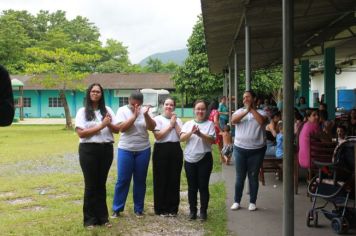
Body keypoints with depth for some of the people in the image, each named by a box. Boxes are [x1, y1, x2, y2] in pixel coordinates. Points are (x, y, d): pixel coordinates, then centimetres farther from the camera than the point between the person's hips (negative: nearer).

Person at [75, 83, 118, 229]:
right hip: (89, 150, -3)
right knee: (91, 184, 3)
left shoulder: (107, 110, 8)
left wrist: (109, 124, -13)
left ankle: (102, 217, 19)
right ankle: (90, 218, 12)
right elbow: (81, 133, -11)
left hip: (106, 149, 3)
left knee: (101, 183, 11)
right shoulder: (83, 112, -2)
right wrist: (101, 126, -15)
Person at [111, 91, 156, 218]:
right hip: (126, 150, -2)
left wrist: (145, 115, -23)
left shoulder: (144, 111, 1)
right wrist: (134, 116, -23)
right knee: (122, 180, -1)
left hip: (143, 150, 2)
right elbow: (121, 128, -16)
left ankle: (139, 209, 19)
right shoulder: (122, 110, -4)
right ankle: (116, 209, 11)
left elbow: (152, 127, -8)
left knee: (140, 180, 8)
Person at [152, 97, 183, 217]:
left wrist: (175, 123, -4)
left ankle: (173, 208, 16)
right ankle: (161, 209, 11)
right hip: (161, 150, -3)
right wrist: (170, 125, -8)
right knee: (161, 180, 0)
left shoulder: (178, 120, 11)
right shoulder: (157, 119, 0)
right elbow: (158, 135, -12)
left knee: (174, 180, 6)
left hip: (176, 150, 3)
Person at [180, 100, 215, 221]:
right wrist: (191, 132, -24)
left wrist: (200, 134, -26)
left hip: (204, 159, -2)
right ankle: (192, 210, 21)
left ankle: (203, 211, 15)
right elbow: (181, 138, -5)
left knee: (203, 186, 3)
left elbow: (212, 140, -10)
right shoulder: (188, 124, 6)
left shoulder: (209, 124, 0)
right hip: (190, 160, 2)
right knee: (192, 187, 10)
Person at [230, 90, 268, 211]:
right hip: (240, 149, 2)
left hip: (257, 150, -1)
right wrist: (246, 110, -19)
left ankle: (252, 202, 19)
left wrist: (252, 109, -14)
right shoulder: (240, 111, 5)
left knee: (253, 177, 8)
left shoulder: (261, 112, 0)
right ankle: (236, 201, 18)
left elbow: (262, 121, -22)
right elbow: (233, 120, -14)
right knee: (239, 177, 8)